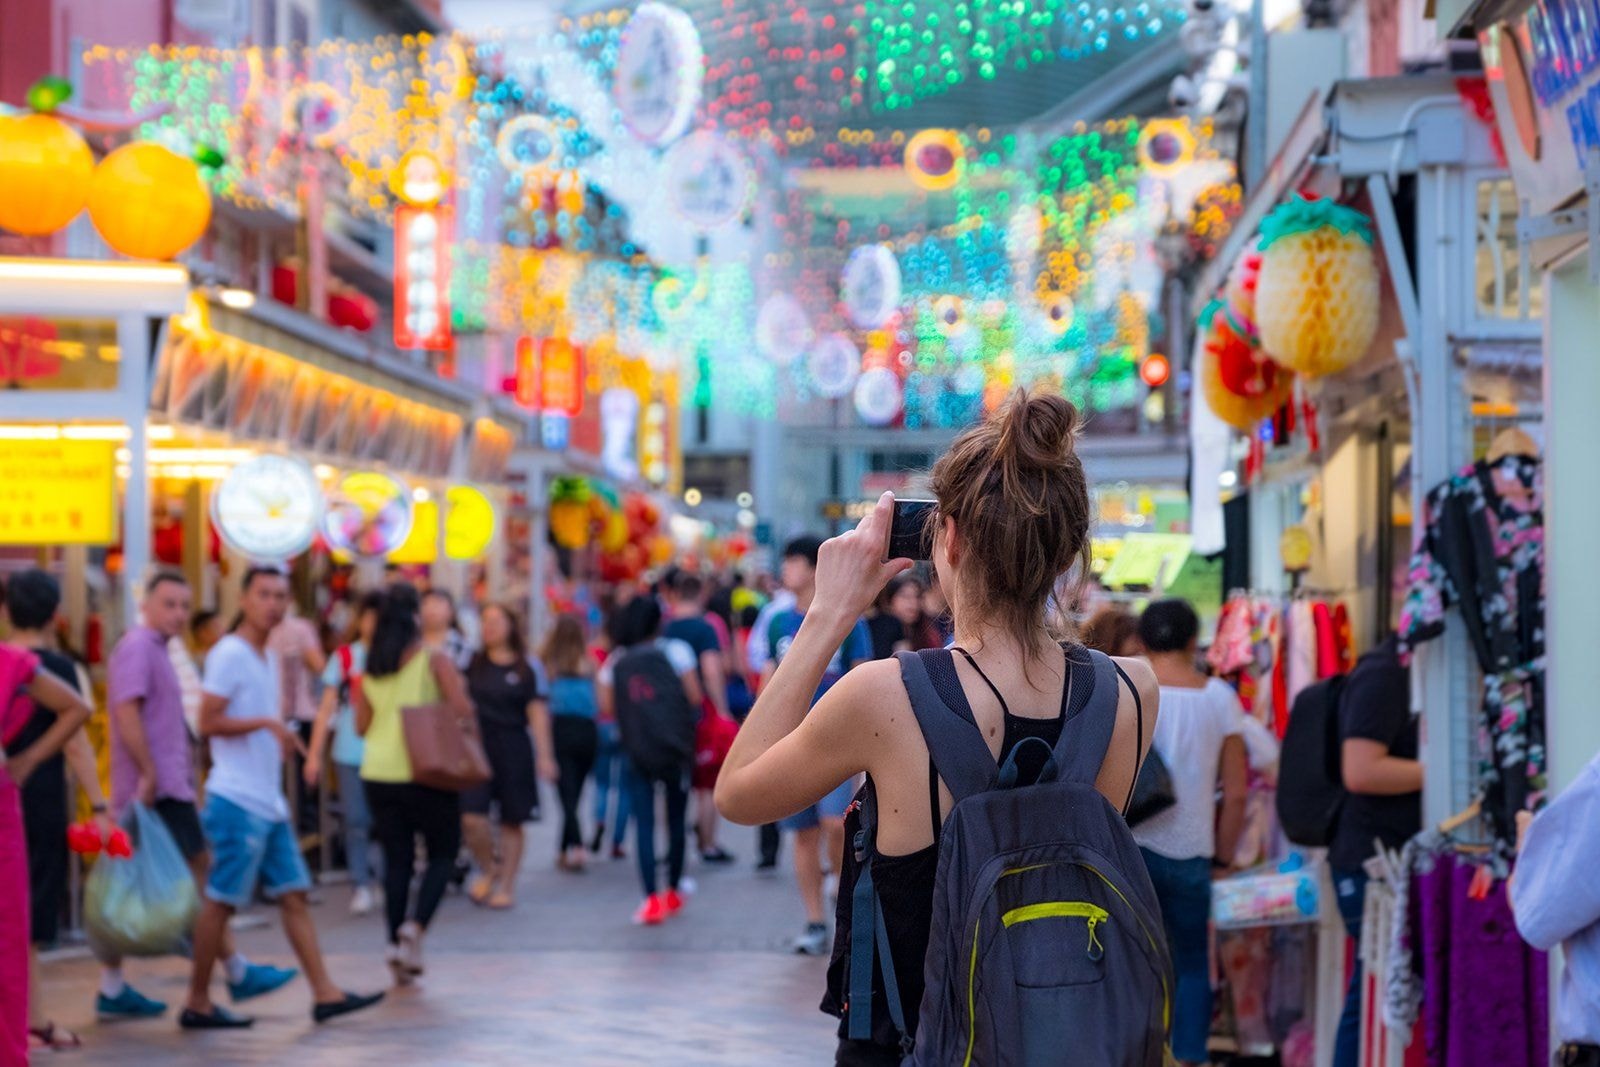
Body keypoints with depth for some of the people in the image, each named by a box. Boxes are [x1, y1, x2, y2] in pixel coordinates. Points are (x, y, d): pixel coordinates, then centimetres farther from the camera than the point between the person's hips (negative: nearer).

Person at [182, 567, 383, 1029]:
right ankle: (198, 1004, 4)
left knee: (294, 895, 8)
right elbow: (207, 723, -17)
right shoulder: (229, 654, -11)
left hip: (269, 803, 9)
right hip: (237, 801, -9)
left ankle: (325, 994, 9)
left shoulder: (269, 659, 17)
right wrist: (267, 722, -20)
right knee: (221, 901, -3)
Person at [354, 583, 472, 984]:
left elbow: (362, 726, 10)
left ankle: (398, 946, 7)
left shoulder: (370, 668, 6)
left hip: (378, 774, 4)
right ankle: (415, 925, -13)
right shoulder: (433, 659, -7)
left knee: (396, 860, 9)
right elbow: (462, 709, -13)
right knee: (443, 853, 8)